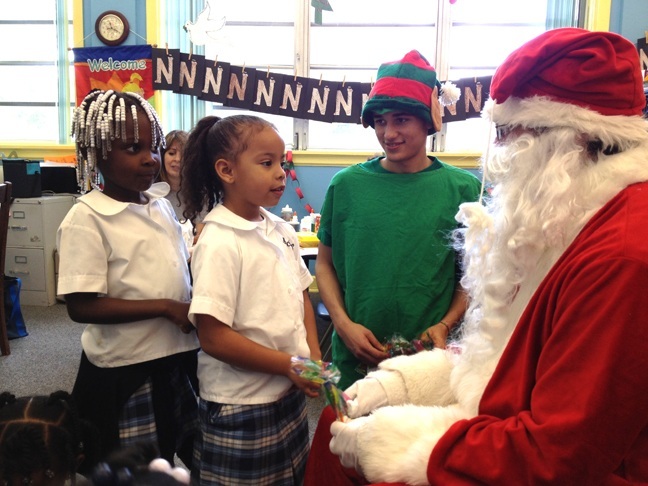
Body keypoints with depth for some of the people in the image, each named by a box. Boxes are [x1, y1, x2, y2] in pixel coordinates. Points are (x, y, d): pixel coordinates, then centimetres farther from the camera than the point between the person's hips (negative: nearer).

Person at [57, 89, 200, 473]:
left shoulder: (162, 205, 4)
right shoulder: (86, 219, -16)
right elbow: (81, 306, -20)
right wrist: (166, 308, -22)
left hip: (178, 360, 6)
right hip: (126, 374, -6)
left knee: (199, 457, 20)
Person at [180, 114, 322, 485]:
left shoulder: (282, 231, 3)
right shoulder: (219, 244, -19)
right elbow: (214, 337, -21)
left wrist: (314, 358, -1)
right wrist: (289, 365, -18)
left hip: (292, 396, 7)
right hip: (241, 410, -7)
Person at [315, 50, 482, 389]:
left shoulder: (463, 188, -4)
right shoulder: (346, 184, -1)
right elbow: (324, 264, 4)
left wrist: (444, 326, -12)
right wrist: (344, 323, -8)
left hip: (429, 359, -1)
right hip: (355, 358, 1)